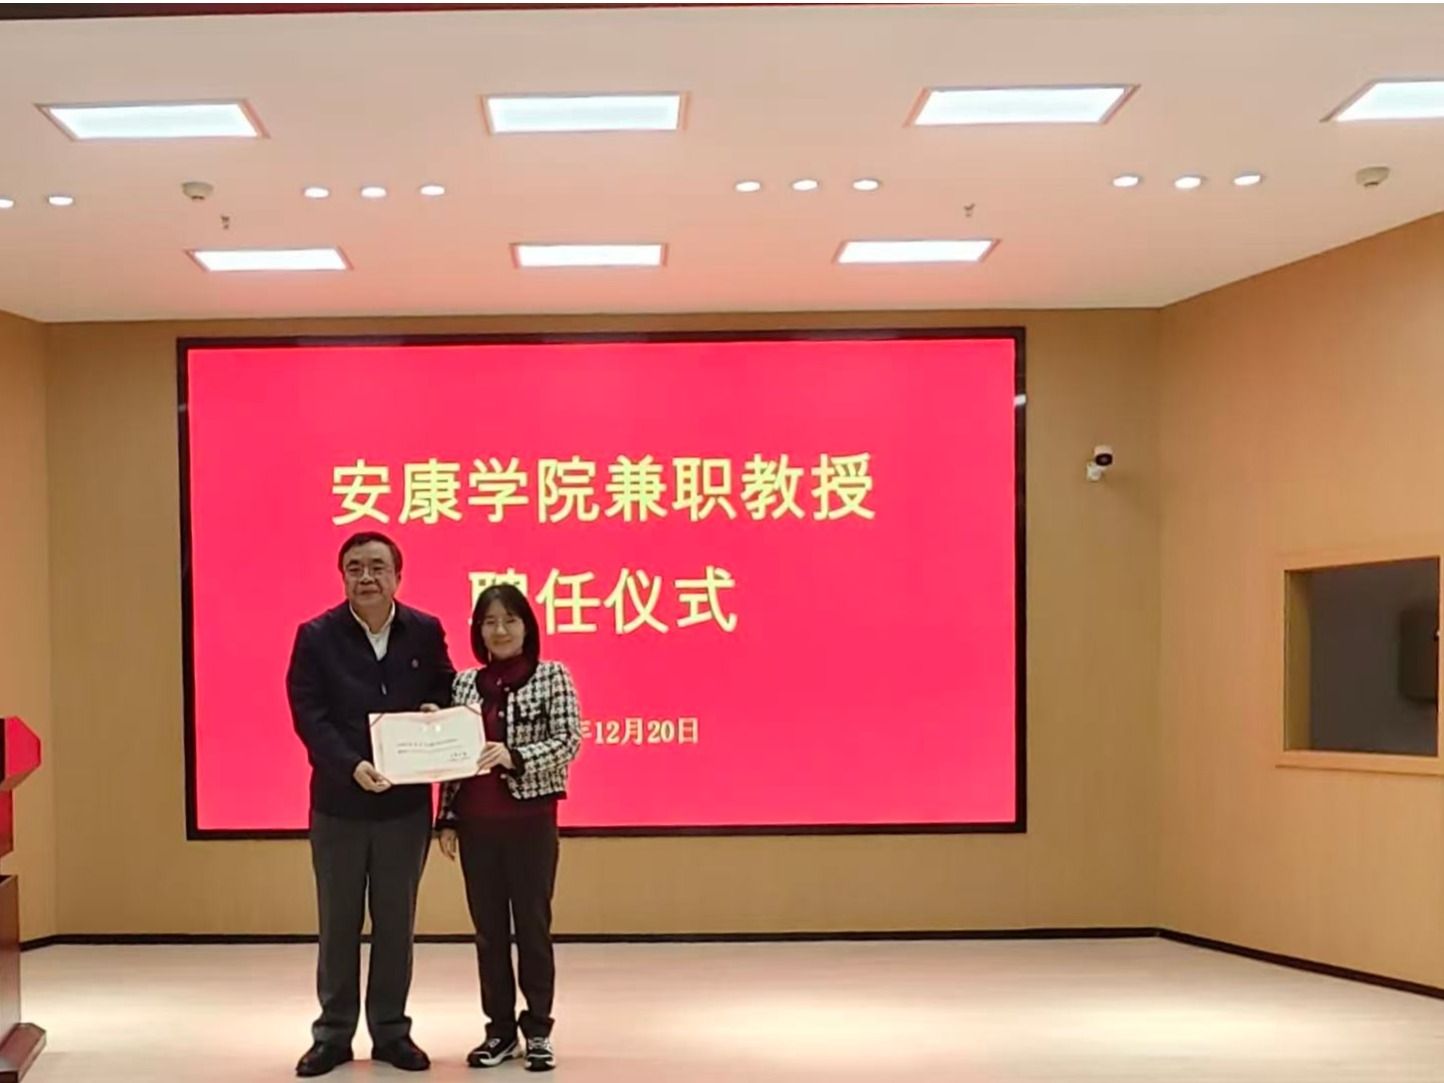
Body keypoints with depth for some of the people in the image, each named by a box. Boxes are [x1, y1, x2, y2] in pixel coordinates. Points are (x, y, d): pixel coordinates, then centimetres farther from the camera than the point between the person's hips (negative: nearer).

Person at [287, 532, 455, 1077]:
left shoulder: (426, 632, 0)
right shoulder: (316, 636, -6)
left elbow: (447, 690, 12)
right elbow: (309, 716, -12)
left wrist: (435, 711, -12)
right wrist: (352, 767, -26)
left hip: (406, 801, 2)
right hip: (339, 801, -1)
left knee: (396, 922, 11)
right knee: (338, 923, 9)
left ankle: (391, 1031, 22)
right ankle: (333, 1033, 20)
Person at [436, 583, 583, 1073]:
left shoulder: (552, 676, -2)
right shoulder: (464, 683, 8)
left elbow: (569, 742, -9)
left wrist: (514, 756, -23)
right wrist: (447, 817, 5)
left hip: (531, 820, -3)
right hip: (477, 824, 4)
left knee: (532, 925, 3)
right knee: (488, 928, 9)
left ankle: (537, 1031, 14)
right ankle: (500, 1029, 19)